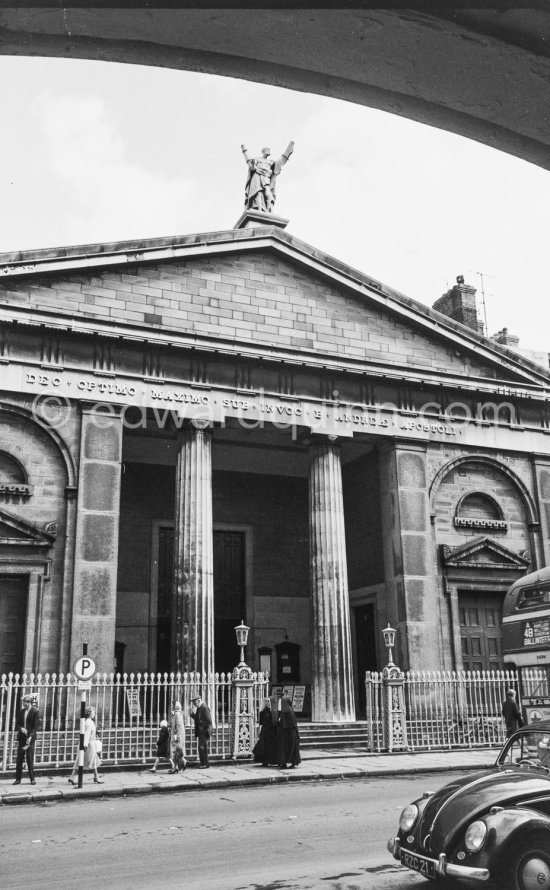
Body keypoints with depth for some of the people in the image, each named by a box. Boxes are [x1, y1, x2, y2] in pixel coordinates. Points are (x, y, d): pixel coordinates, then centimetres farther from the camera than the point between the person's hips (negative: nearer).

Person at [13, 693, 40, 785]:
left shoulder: (35, 712, -3)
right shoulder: (20, 712, 12)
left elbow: (36, 726, -7)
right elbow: (17, 724, 9)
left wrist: (30, 736, -18)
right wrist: (21, 728, -13)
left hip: (30, 737, -4)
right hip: (21, 738, 4)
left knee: (30, 759, -3)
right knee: (19, 758, 3)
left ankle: (32, 779, 6)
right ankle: (18, 779, 9)